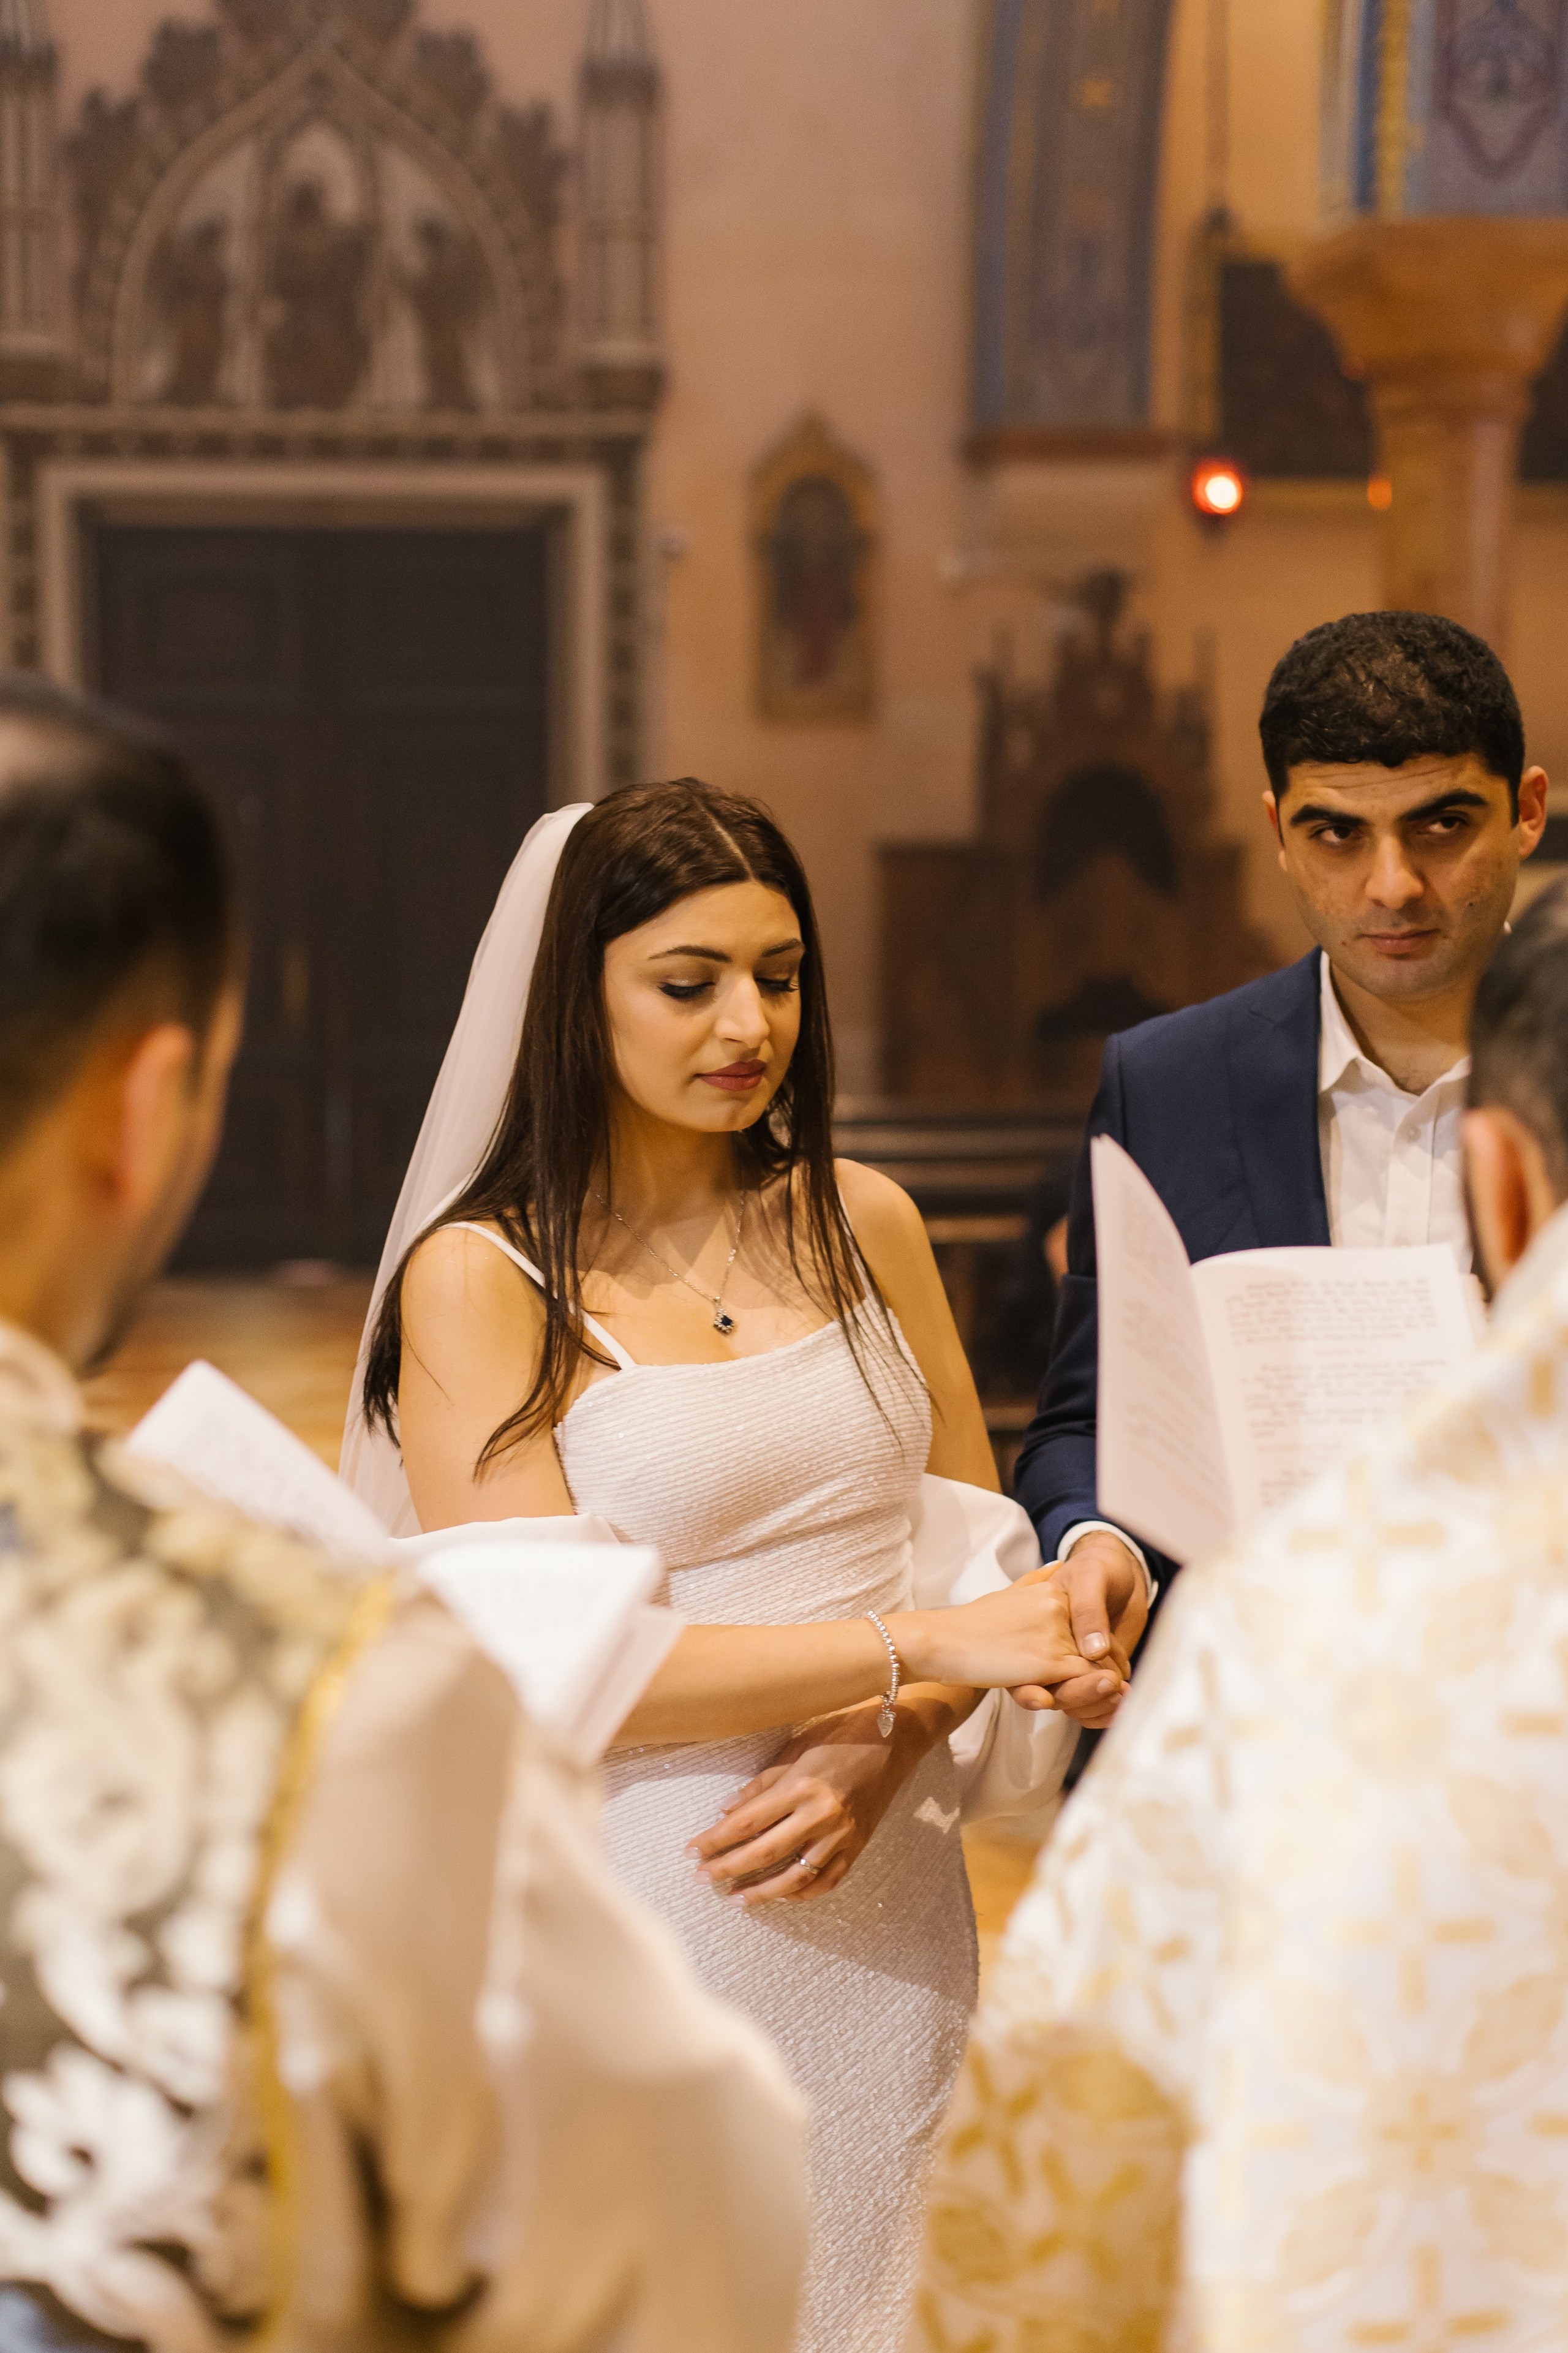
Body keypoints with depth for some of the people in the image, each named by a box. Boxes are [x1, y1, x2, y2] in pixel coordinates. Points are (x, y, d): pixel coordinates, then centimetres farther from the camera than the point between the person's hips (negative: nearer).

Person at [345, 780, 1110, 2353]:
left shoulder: (861, 1222, 6)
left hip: (883, 1896, 4)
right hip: (644, 1911, -4)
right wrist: (923, 1648, -19)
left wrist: (885, 1744, -10)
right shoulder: (481, 1278, -7)